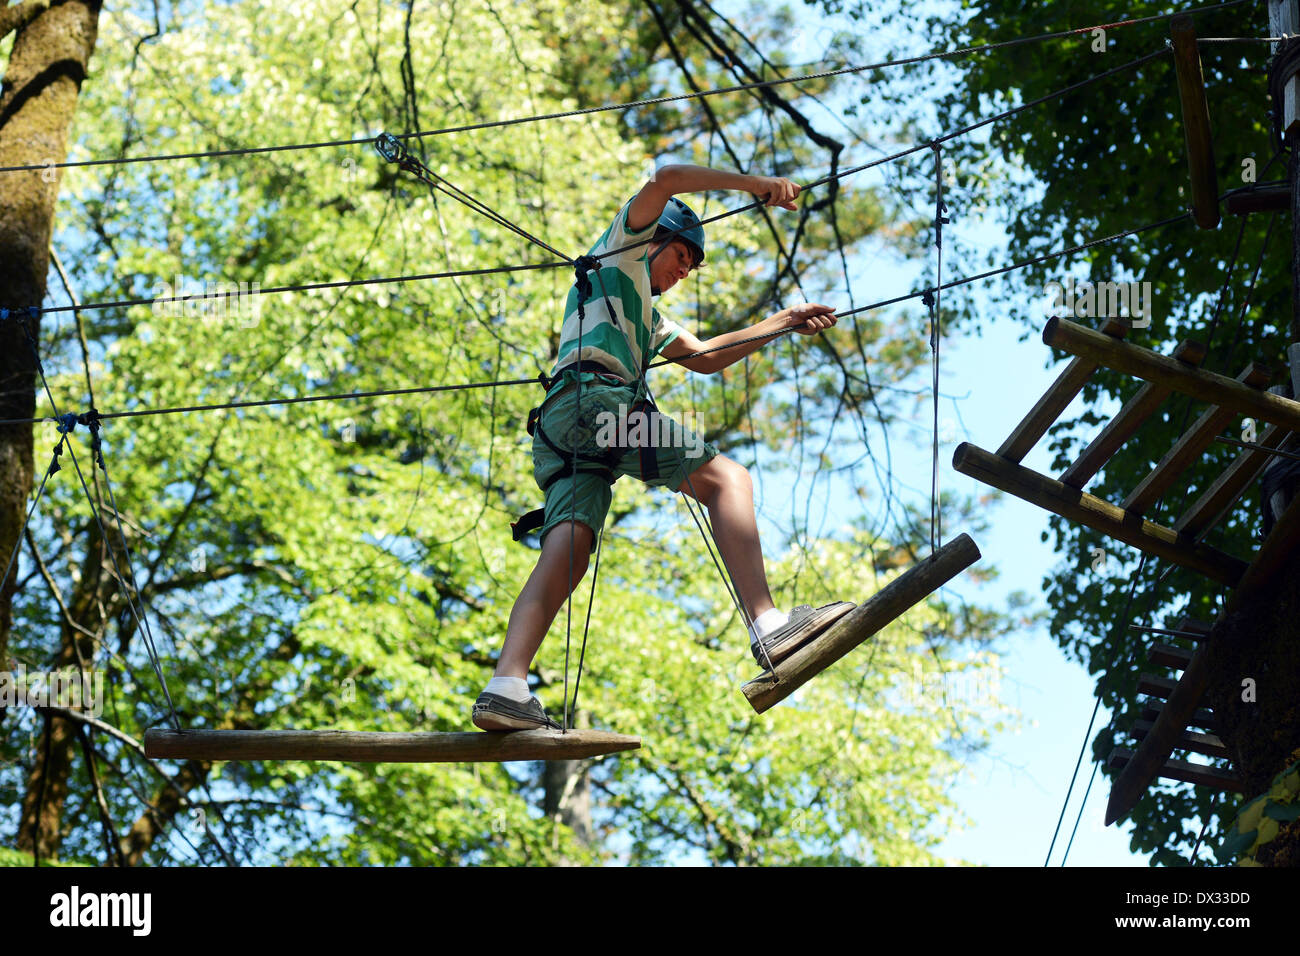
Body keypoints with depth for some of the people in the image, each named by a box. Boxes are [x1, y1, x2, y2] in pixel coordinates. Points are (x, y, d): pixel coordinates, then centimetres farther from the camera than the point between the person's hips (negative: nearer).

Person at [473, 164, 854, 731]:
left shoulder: (649, 319, 45)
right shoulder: (621, 249, 21)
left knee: (566, 549, -13)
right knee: (725, 478, -15)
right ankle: (767, 627, -34)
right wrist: (752, 184, 9)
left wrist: (781, 324, 39)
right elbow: (664, 181, 7)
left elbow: (704, 358, 43)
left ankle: (506, 688, -33)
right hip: (594, 394, -9)